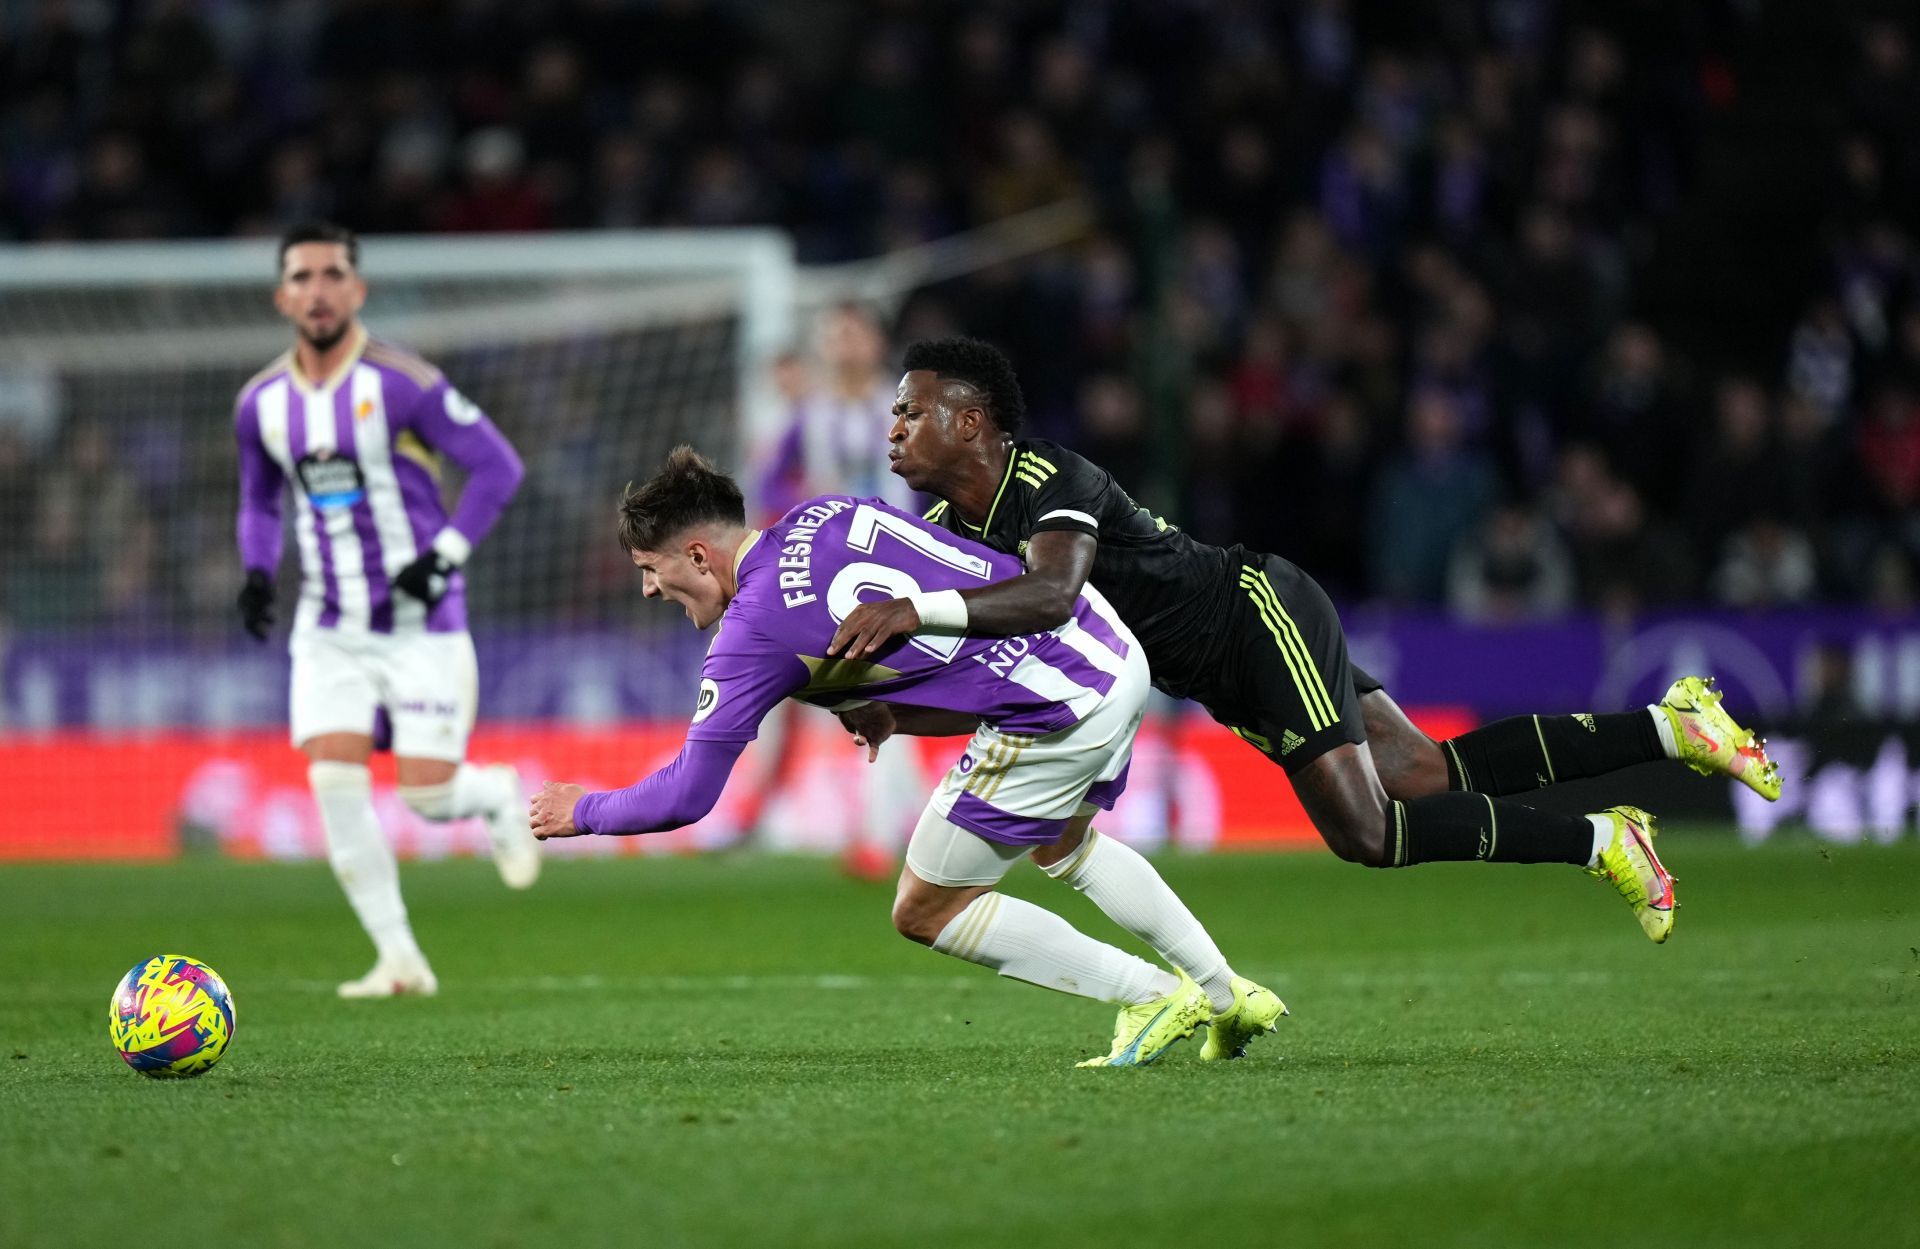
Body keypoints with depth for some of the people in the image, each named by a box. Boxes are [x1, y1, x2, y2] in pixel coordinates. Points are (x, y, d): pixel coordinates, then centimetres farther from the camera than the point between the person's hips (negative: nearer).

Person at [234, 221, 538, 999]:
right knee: (333, 781, -13)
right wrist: (258, 572, 1)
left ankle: (500, 797, 29)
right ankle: (398, 957, -3)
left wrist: (443, 556, -17)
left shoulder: (403, 385, -12)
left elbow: (498, 467, -8)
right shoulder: (261, 404, 3)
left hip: (422, 625, -4)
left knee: (428, 794, -9)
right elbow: (260, 502, 20)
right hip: (330, 630, 4)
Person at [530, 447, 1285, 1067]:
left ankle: (1152, 995, 10)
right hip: (1115, 648, 9)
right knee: (1061, 847, 35)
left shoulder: (754, 629, -12)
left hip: (1055, 714, -9)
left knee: (925, 913, 6)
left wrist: (581, 812, 8)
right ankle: (1229, 998, 36)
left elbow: (686, 797, -8)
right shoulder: (821, 514, 9)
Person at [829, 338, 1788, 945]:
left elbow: (1049, 594, -46)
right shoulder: (950, 527, 2)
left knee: (1366, 832, -16)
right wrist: (881, 696, -12)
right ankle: (1672, 727, 16)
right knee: (1429, 777, 6)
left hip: (1261, 614, -8)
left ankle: (1601, 843, 0)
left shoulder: (1047, 483, -26)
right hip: (1225, 673, 8)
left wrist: (913, 609, -52)